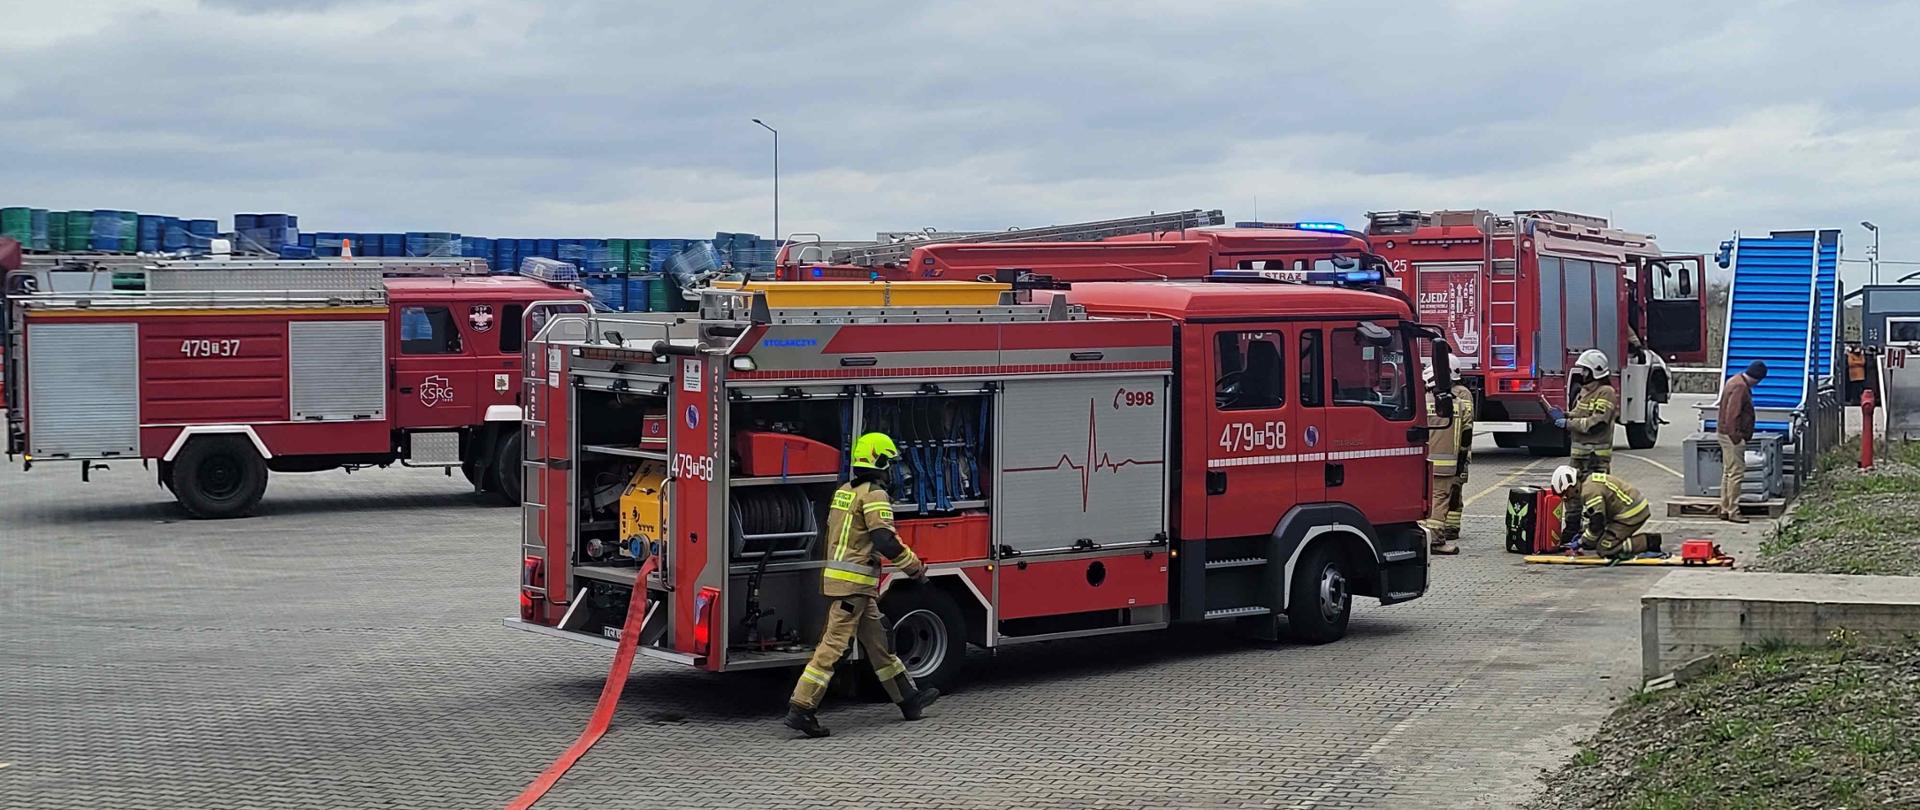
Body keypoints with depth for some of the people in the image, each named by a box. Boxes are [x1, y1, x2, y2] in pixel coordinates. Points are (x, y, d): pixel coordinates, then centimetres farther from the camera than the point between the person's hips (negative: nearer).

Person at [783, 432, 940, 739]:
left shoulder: (844, 491, 15)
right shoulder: (874, 495, -12)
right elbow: (886, 542, -20)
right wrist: (915, 567, -7)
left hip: (835, 574, 10)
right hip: (854, 583, -10)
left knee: (878, 639, 17)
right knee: (834, 644, -10)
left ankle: (908, 699, 27)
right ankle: (800, 709, -12)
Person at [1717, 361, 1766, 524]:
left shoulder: (1736, 381, 15)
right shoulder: (1740, 388, -19)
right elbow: (1732, 414, -25)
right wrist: (1736, 437, -25)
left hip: (1727, 434, 11)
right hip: (1732, 436, -11)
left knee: (1728, 472, 14)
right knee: (1736, 473, -8)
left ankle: (1725, 509, 19)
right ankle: (1733, 512, -6)